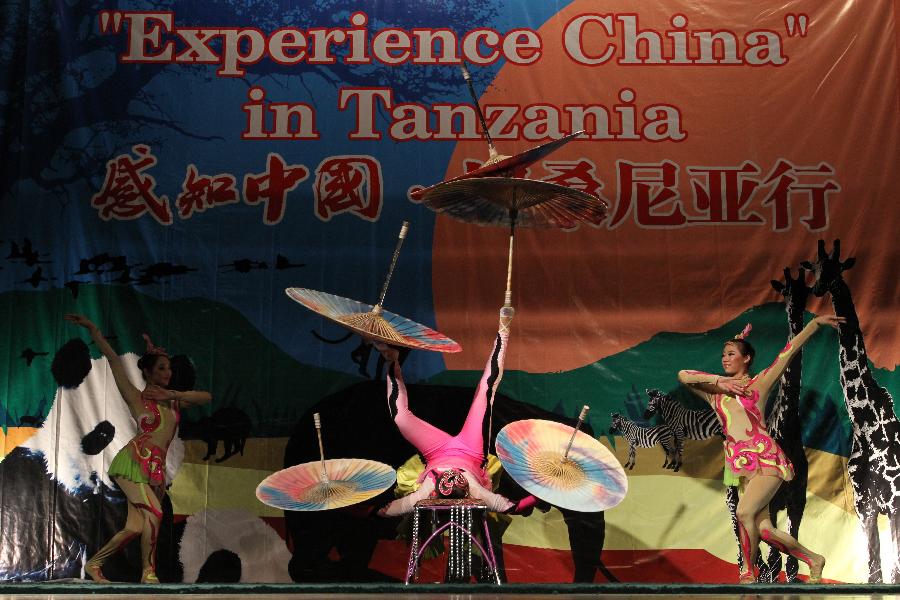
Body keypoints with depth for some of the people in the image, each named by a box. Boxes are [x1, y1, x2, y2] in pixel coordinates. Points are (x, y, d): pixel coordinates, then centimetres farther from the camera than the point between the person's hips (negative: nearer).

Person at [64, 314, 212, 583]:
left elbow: (207, 396, 13)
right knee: (154, 512, -18)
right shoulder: (137, 398, 2)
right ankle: (148, 572, -4)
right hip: (133, 462, -6)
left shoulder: (174, 401, 18)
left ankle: (93, 563, 19)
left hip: (156, 468, 6)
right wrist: (92, 329, -9)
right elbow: (114, 360, -4)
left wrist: (172, 394, 1)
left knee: (136, 527, 1)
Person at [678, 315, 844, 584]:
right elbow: (683, 375, 5)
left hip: (767, 458, -4)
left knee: (745, 512, -22)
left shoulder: (759, 383, 9)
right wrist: (719, 380, -4)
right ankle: (813, 559, 21)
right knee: (763, 528, -1)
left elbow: (789, 351, 4)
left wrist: (816, 322, 0)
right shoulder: (716, 392, 17)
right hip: (742, 463, 4)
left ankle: (749, 573, -4)